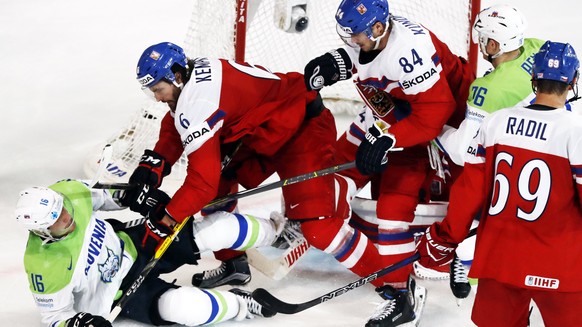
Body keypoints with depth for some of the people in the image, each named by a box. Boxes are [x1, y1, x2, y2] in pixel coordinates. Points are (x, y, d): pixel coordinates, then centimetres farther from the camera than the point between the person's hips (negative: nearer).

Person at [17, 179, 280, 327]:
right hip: (118, 293, -5)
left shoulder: (69, 192, -20)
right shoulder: (43, 265, -33)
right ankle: (241, 304, -5)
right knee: (180, 305, -34)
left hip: (129, 248, 5)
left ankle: (272, 232, 22)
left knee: (217, 229, -8)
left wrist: (126, 196, -6)